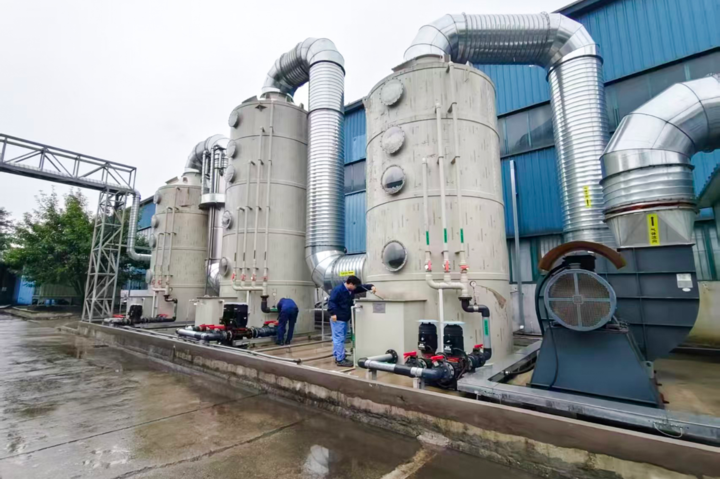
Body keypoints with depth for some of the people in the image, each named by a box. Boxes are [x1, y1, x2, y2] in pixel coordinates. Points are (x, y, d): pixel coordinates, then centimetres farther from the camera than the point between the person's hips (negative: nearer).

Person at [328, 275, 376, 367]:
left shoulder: (351, 290, 11)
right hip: (337, 319, -10)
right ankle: (340, 360, -3)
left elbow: (362, 287, 15)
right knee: (339, 339, -7)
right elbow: (331, 301, -22)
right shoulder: (338, 289, -17)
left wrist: (371, 287, -2)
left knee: (340, 339, 15)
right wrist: (333, 313, -30)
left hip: (345, 318, 10)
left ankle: (338, 357, 24)